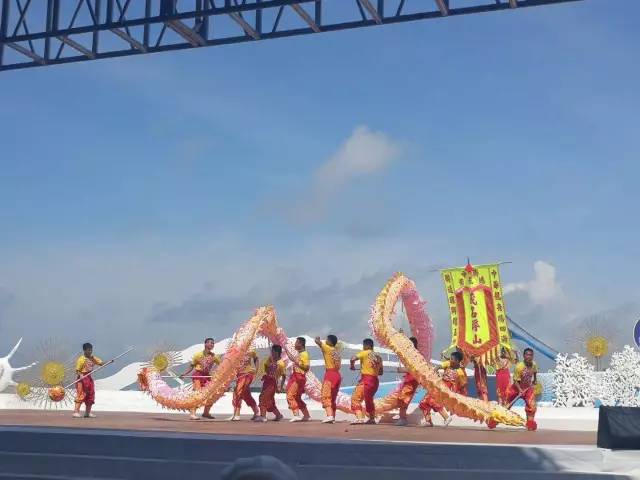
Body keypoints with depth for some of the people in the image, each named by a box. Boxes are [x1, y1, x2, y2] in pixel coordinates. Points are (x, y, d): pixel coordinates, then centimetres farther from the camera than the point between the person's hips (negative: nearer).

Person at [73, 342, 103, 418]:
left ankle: (88, 412, 18)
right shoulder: (81, 359, -11)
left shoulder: (93, 358, 9)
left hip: (89, 378, 8)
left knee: (91, 396, 9)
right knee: (81, 395, -13)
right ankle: (76, 411, -13)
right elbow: (77, 370, -13)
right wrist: (80, 375, -30)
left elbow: (101, 363, 6)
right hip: (82, 378, -8)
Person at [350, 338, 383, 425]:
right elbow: (381, 372, 18)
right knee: (369, 399, 24)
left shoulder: (365, 353, -4)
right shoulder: (378, 356, 13)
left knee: (356, 398, -8)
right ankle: (372, 418, 31)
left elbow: (353, 358, -17)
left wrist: (352, 365, 2)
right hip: (375, 381, 7)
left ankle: (360, 417, -26)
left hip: (366, 379, -7)